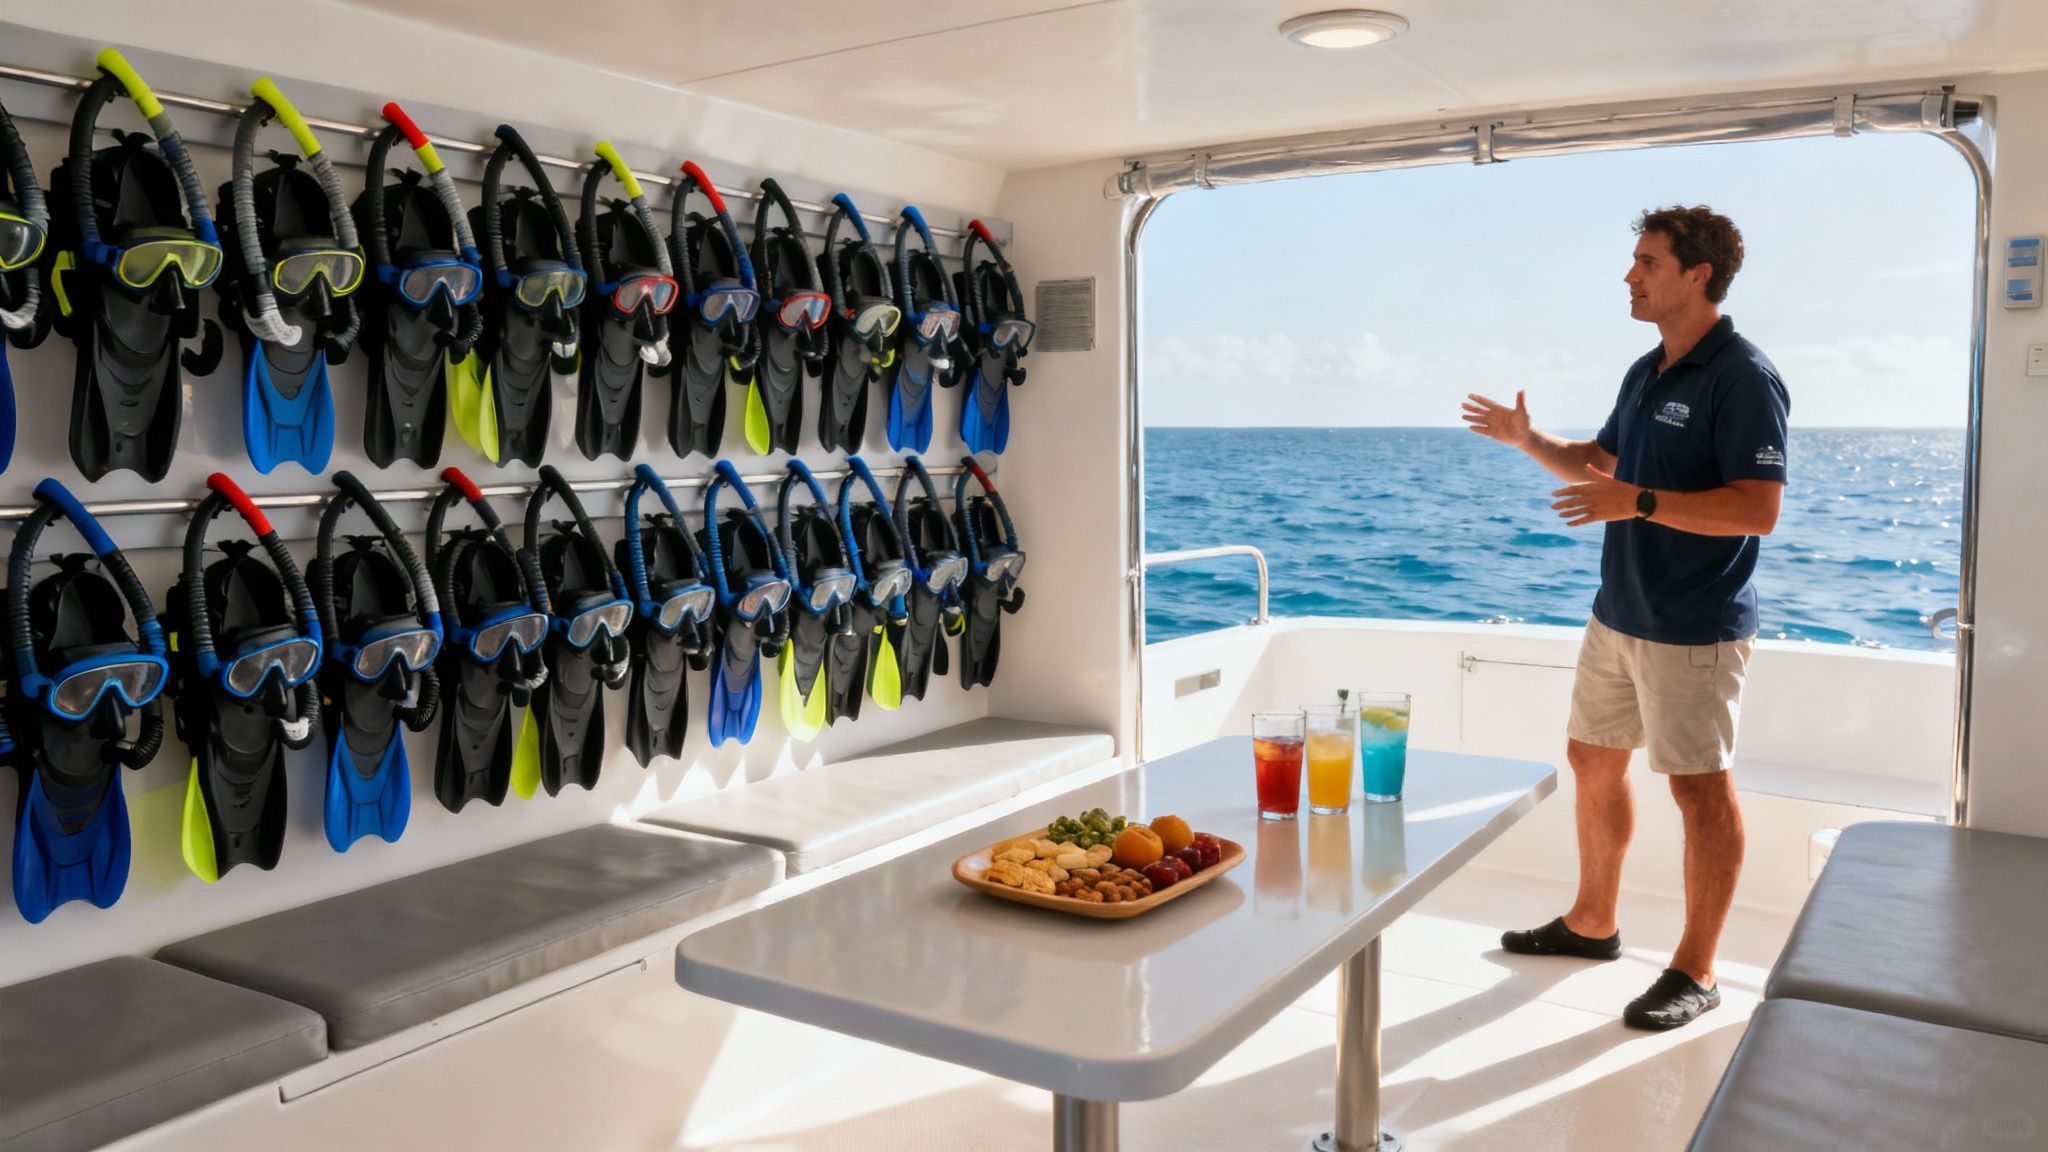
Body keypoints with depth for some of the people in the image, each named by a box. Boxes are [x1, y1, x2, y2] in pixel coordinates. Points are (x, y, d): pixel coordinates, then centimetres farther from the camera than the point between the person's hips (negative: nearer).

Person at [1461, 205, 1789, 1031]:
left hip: (1694, 628, -9)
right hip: (1619, 614, 9)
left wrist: (1639, 502, -29)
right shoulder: (1646, 373, 11)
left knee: (1700, 788, 0)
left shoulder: (1742, 378, -16)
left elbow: (1759, 508, -24)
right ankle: (1592, 924, 33)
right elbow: (1603, 464, 25)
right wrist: (1527, 441, 12)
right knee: (1592, 759, 17)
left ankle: (1695, 972, 12)